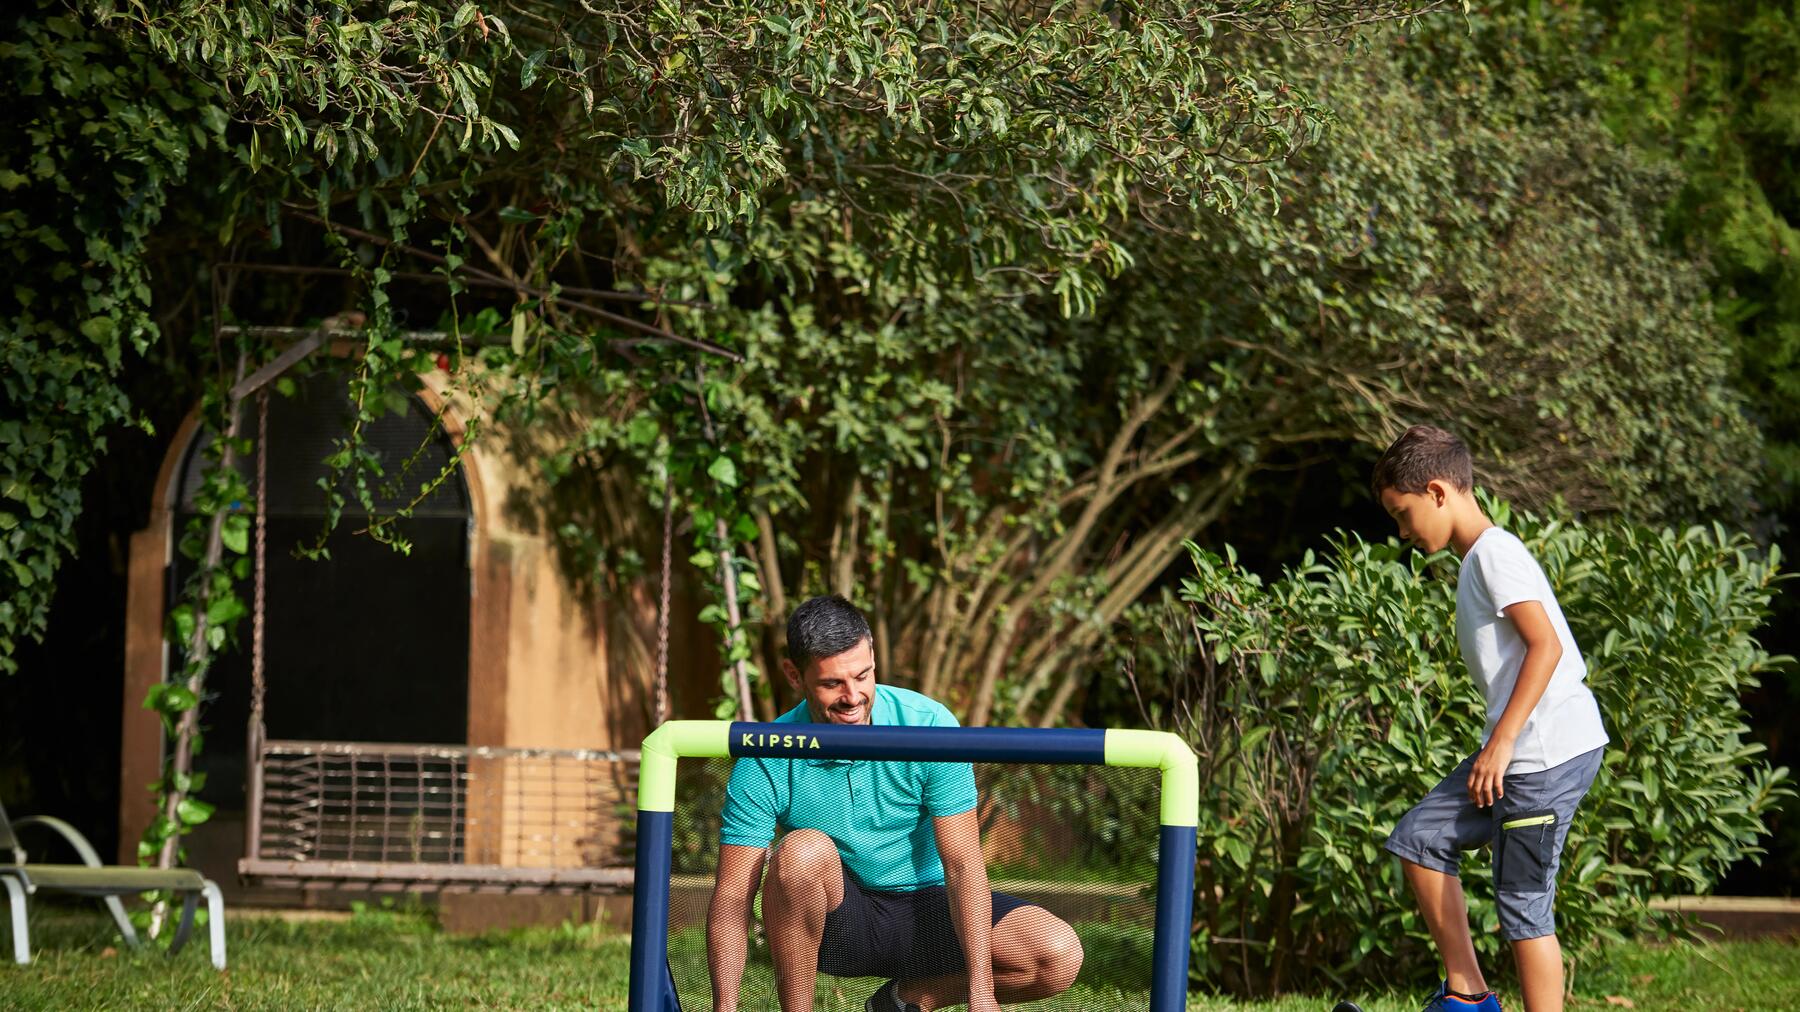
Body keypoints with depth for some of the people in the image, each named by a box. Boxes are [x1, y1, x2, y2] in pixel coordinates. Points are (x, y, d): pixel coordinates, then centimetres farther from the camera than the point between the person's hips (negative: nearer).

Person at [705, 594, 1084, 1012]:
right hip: (833, 922, -1)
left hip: (925, 910, 1)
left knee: (1059, 956, -23)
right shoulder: (767, 761, -17)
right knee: (803, 851, -35)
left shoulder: (929, 724, -17)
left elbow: (962, 864, -17)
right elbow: (732, 895, -18)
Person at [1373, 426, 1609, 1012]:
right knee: (1420, 838, 12)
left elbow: (1546, 645, -19)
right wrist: (1497, 746, 22)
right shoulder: (1477, 559, 20)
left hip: (1548, 753, -10)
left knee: (1523, 904, -7)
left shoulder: (1494, 552, -10)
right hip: (1521, 751, 10)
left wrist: (1501, 742, -20)